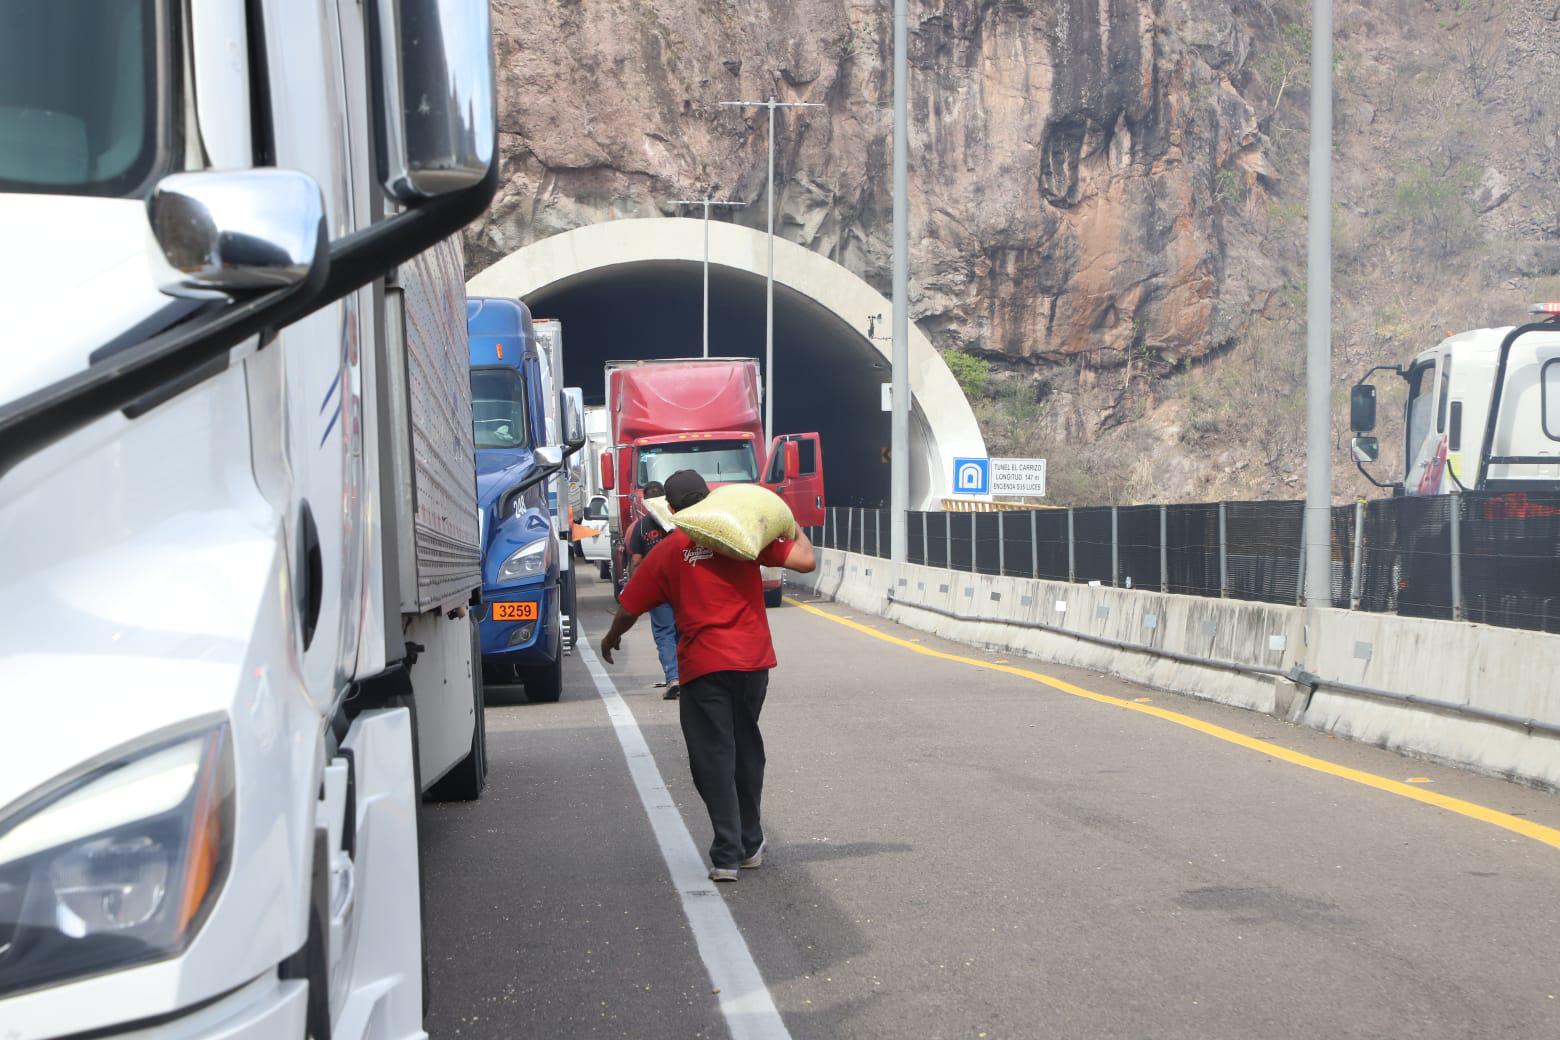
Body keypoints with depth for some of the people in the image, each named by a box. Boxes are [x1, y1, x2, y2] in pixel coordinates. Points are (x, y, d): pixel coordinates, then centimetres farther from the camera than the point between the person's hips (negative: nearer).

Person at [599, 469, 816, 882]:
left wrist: (611, 639, 26)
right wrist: (794, 530, 16)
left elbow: (629, 608, 5)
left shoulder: (667, 551, 0)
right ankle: (750, 845, 27)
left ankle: (726, 856, -7)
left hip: (703, 666, -3)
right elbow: (804, 561, -4)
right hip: (753, 661, 3)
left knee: (713, 758, 0)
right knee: (747, 751, 17)